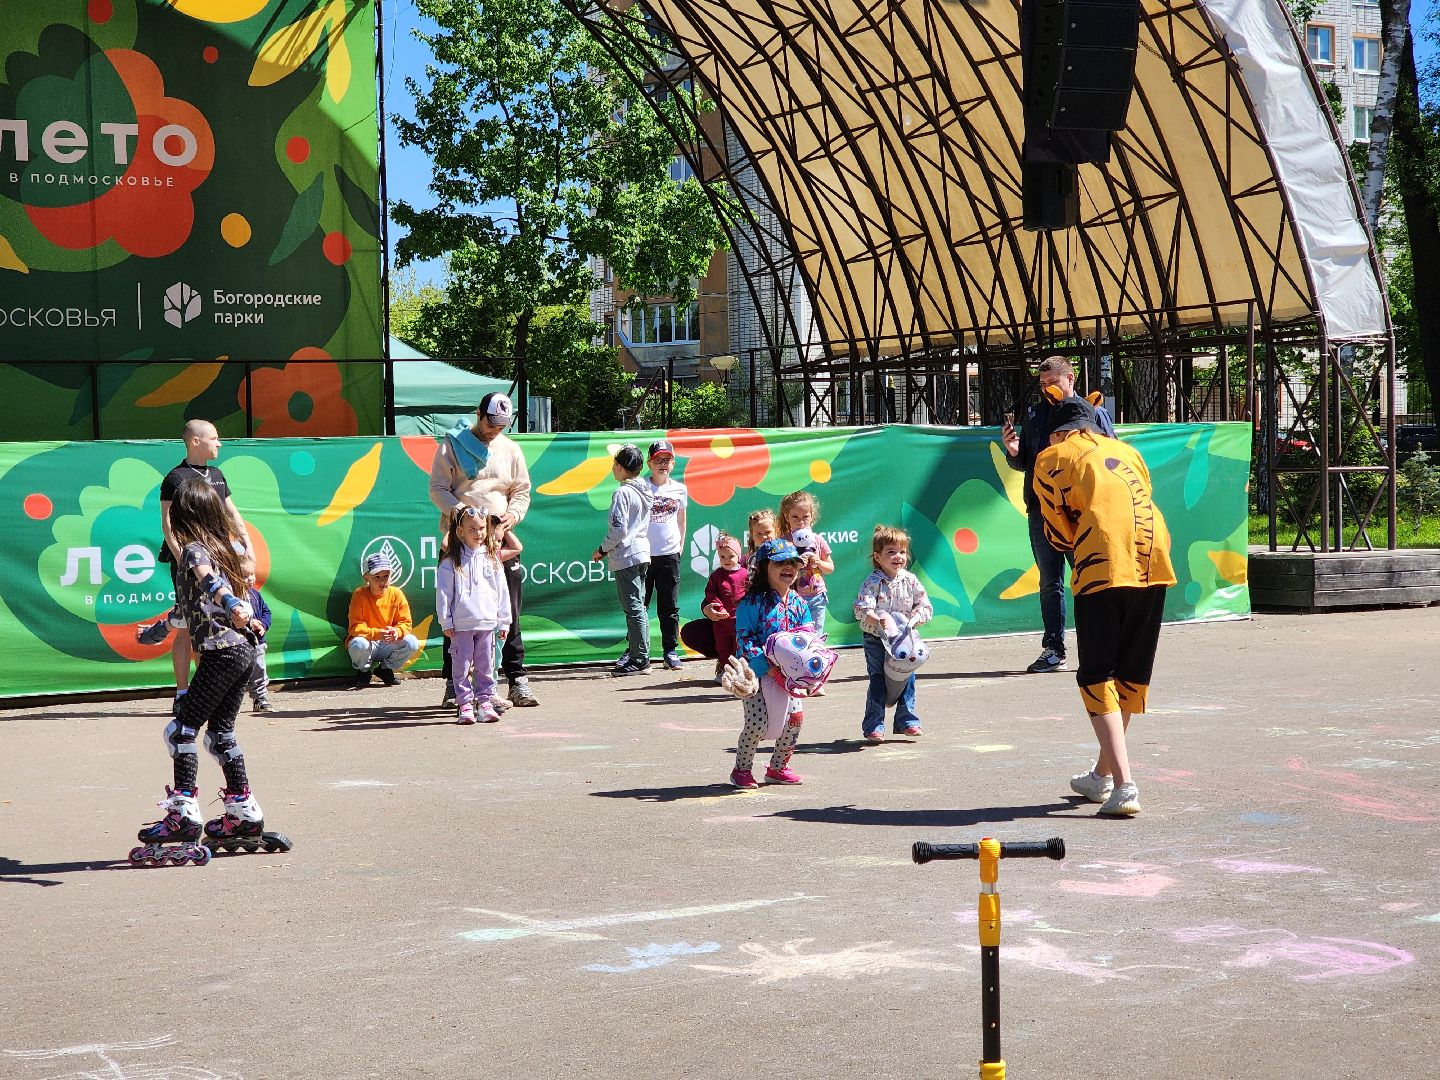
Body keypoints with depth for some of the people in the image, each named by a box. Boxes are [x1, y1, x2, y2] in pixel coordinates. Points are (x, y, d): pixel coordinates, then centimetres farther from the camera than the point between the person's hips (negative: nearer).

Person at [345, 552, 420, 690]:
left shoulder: (396, 594, -4)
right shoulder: (359, 595, -13)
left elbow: (405, 623, -1)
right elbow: (355, 628, -19)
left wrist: (396, 631, -26)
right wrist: (377, 633, -35)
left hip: (387, 645, 3)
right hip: (368, 643, -3)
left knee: (412, 642, -23)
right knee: (359, 644, -38)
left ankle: (385, 668, 6)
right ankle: (363, 672, -1)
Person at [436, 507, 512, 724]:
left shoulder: (492, 559, 8)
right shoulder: (451, 562, -2)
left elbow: (502, 591, 11)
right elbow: (443, 592, -2)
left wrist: (503, 621, 9)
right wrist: (445, 622, -6)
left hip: (487, 623, 3)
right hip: (461, 625, -3)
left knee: (486, 665, 7)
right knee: (462, 666, 1)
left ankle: (485, 701, 15)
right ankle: (465, 703, 7)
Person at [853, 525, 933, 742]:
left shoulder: (911, 581, -1)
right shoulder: (872, 583, -12)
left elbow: (926, 607, 2)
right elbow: (861, 609, -22)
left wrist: (913, 620, -16)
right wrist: (878, 621, -38)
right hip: (876, 640, -4)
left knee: (907, 680, 8)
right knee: (878, 681, -4)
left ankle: (907, 721, 21)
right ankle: (874, 726, 2)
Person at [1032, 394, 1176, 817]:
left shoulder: (1051, 457, 12)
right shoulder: (1126, 451, 27)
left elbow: (1059, 532, 10)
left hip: (1103, 568, -5)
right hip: (1154, 563, 5)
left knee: (1098, 677, -1)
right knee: (1131, 673, 16)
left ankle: (1123, 786, -14)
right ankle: (1103, 775, 30)